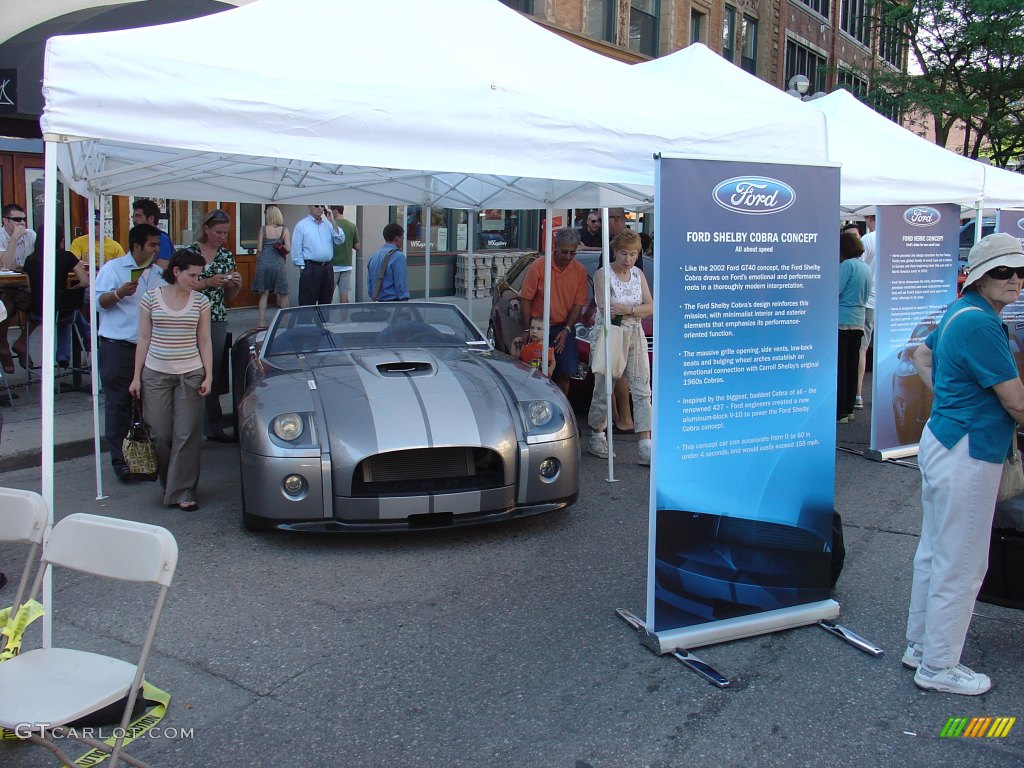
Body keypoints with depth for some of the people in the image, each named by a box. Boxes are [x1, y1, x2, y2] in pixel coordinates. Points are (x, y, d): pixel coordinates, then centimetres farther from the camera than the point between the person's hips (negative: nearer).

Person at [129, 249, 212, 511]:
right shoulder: (151, 298, 1)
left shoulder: (201, 301, 3)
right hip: (156, 374, 0)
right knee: (160, 434, 2)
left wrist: (208, 376, -1)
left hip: (190, 374, 0)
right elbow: (144, 339, 4)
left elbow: (204, 342, 7)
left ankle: (184, 492, 4)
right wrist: (137, 376, 2)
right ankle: (169, 484, 23)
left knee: (187, 435, -2)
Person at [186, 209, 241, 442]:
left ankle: (214, 429, 12)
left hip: (217, 321, 3)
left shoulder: (227, 256, 12)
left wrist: (236, 285, -3)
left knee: (212, 376, 6)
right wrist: (208, 282, -15)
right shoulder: (189, 253, 0)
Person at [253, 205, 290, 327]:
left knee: (264, 293, 5)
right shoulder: (284, 230, 0)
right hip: (278, 263, -1)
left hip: (264, 262, 1)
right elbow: (288, 249, -7)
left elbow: (259, 249, -1)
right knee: (283, 294, 10)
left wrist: (257, 262, 15)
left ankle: (262, 322, 1)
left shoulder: (263, 229, 0)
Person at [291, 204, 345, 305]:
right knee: (307, 305, -5)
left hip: (327, 268, 5)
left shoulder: (328, 224, 12)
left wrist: (332, 221, -6)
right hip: (310, 268, -5)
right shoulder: (301, 225, -1)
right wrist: (303, 268, -7)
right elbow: (296, 249, -3)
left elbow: (340, 240, 0)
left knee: (326, 304, 11)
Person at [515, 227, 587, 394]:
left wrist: (566, 330, -9)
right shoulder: (538, 266, -10)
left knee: (565, 372, 1)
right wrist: (527, 330, -8)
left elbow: (578, 304, 1)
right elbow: (526, 299, -6)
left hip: (564, 329, 2)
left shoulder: (580, 271, -2)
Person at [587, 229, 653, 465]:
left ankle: (645, 446, -7)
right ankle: (597, 435, 24)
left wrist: (627, 309, -11)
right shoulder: (603, 274, -4)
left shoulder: (638, 274, 12)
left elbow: (650, 307, 5)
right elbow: (605, 310, -15)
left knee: (642, 391, -4)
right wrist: (636, 309, -11)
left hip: (635, 335, 5)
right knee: (603, 389, 2)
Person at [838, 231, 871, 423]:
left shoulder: (847, 265, -11)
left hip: (841, 321, -8)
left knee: (839, 368, -4)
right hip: (859, 321, 8)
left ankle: (840, 412, -2)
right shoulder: (866, 267, 14)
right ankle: (849, 409, 18)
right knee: (852, 367, 12)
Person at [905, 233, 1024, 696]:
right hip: (967, 454, -11)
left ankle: (920, 646, 31)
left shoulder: (961, 313, 10)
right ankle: (938, 667, 12)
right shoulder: (980, 324, -21)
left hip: (942, 442, 11)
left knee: (933, 553, 18)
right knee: (960, 565, 0)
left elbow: (922, 354, 28)